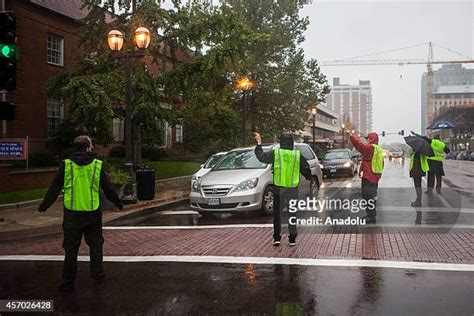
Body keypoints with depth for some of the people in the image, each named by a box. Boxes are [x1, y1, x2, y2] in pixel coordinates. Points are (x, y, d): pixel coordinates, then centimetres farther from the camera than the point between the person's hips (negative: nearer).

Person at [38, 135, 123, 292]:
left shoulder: (66, 165, -3)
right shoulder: (97, 165, -3)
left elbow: (54, 189, 1)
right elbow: (108, 188, 3)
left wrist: (44, 206, 14)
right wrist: (118, 203, 18)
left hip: (72, 214, 0)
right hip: (93, 213, 0)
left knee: (71, 248, 7)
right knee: (95, 244, 18)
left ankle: (68, 283, 12)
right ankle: (97, 274, 24)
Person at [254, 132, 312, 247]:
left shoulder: (275, 153, -6)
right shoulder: (298, 155, -2)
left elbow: (261, 156, 5)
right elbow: (306, 170, 6)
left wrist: (259, 143, 17)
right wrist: (310, 178, 26)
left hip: (279, 188, -1)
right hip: (293, 189, 1)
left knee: (277, 213, 10)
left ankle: (277, 238, 10)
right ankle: (292, 239, 11)